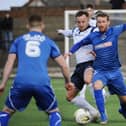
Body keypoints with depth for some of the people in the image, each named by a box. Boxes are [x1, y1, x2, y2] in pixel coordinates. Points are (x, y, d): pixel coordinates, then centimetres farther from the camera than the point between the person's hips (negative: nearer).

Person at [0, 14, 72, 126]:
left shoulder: (19, 40, 21)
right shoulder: (49, 42, 20)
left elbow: (9, 63, 11)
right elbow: (63, 65, 19)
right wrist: (68, 82, 34)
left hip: (21, 82, 1)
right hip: (42, 83, 0)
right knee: (54, 112, 21)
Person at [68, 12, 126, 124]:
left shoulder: (114, 31, -5)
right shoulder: (93, 36, -1)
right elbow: (80, 43, 15)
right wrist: (71, 51, 3)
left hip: (114, 71, 1)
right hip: (100, 71, -1)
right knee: (97, 86, -34)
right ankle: (103, 117, -24)